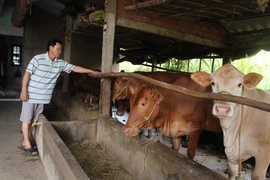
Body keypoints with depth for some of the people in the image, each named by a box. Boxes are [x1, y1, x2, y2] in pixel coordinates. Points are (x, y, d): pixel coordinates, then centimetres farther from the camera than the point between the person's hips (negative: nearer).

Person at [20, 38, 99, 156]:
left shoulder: (60, 63, 1)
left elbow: (74, 68, 3)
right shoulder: (38, 59, -13)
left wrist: (91, 71, 0)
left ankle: (26, 141, 27)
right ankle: (27, 144, 12)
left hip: (43, 97, 5)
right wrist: (24, 90, -16)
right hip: (31, 94, -5)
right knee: (26, 119, 4)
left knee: (34, 119, 13)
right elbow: (27, 73, -11)